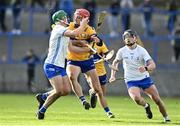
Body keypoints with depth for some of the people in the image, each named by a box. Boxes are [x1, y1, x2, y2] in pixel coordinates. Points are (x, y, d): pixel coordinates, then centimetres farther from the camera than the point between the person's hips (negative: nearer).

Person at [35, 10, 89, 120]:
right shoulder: (58, 29, -13)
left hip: (61, 66, 10)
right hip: (52, 65, -10)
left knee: (66, 90, 2)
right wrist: (83, 25, -13)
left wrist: (87, 50, 19)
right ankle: (42, 110, 1)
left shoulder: (64, 31, 18)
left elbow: (71, 48, 24)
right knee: (59, 91, -16)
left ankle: (43, 96, 19)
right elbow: (75, 33, -29)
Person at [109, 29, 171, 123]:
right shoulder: (122, 51, -4)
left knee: (157, 99, -6)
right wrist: (113, 75, 9)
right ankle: (146, 106, 5)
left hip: (145, 78, 0)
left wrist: (145, 68, -42)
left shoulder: (141, 50, -11)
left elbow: (153, 65, -21)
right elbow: (115, 62, 17)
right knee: (137, 98, -28)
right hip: (131, 81, 0)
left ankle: (166, 117, 17)